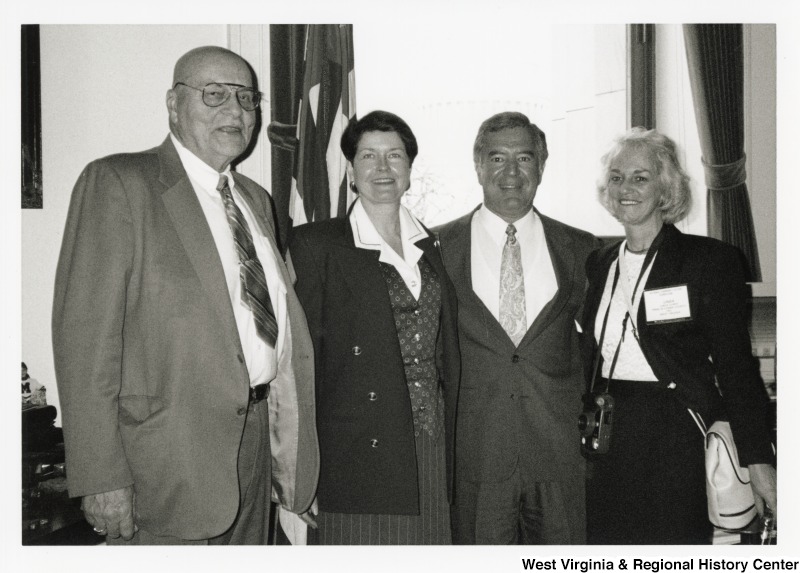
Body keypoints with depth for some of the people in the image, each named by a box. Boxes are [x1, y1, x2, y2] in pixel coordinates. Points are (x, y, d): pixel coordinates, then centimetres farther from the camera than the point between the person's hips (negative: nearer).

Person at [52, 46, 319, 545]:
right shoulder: (118, 182, -8)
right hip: (171, 459, -6)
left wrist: (290, 440, 8)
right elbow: (85, 333, -14)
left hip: (258, 437, 7)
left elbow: (282, 320, 13)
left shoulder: (255, 199, 15)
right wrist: (102, 478, -17)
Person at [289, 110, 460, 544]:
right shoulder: (316, 244, -3)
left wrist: (448, 453, 11)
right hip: (355, 459, -4)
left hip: (430, 455, 5)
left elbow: (446, 357, 15)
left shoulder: (430, 246, 13)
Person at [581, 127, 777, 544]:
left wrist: (758, 462, -8)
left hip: (675, 444, -4)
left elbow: (735, 366, -5)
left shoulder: (711, 260, -4)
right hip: (605, 443, 5)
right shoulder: (598, 264, 11)